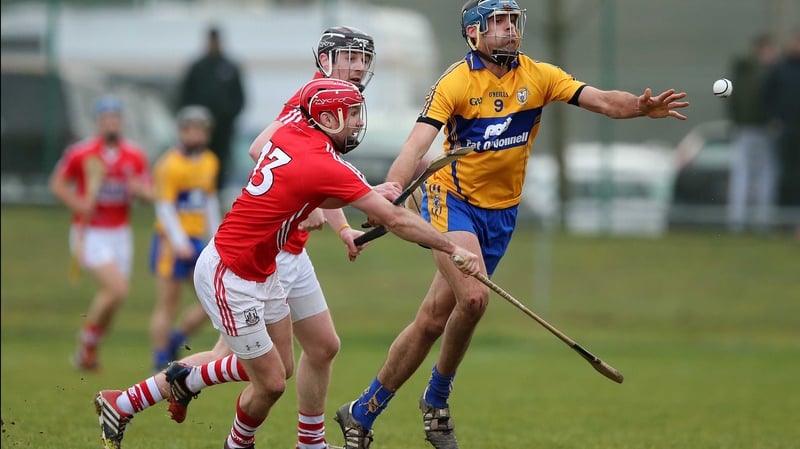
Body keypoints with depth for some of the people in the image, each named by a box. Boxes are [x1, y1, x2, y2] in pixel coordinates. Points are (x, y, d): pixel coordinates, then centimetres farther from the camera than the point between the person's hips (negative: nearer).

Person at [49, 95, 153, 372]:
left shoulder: (135, 156, 2)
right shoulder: (80, 153, -9)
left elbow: (149, 193, 6)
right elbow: (57, 184, 1)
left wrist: (139, 189, -18)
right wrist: (77, 203, -16)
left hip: (120, 234, 5)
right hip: (89, 234, -5)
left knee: (113, 297, 7)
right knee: (117, 288, -21)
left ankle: (90, 349, 28)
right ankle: (87, 340, 0)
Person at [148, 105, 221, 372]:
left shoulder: (210, 163, 11)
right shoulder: (170, 165, -12)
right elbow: (164, 207, -16)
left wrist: (214, 237, 18)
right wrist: (179, 242, -25)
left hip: (196, 241, 7)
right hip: (171, 243, -7)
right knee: (167, 306, -3)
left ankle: (175, 341, 17)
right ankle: (162, 366, 3)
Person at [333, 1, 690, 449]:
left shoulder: (539, 76, -1)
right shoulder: (455, 83, -13)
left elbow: (602, 100, -9)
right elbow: (416, 146, -22)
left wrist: (641, 107, -30)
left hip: (501, 213, 4)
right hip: (453, 201, -4)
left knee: (434, 320, 3)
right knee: (473, 297, -26)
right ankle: (438, 398, -3)